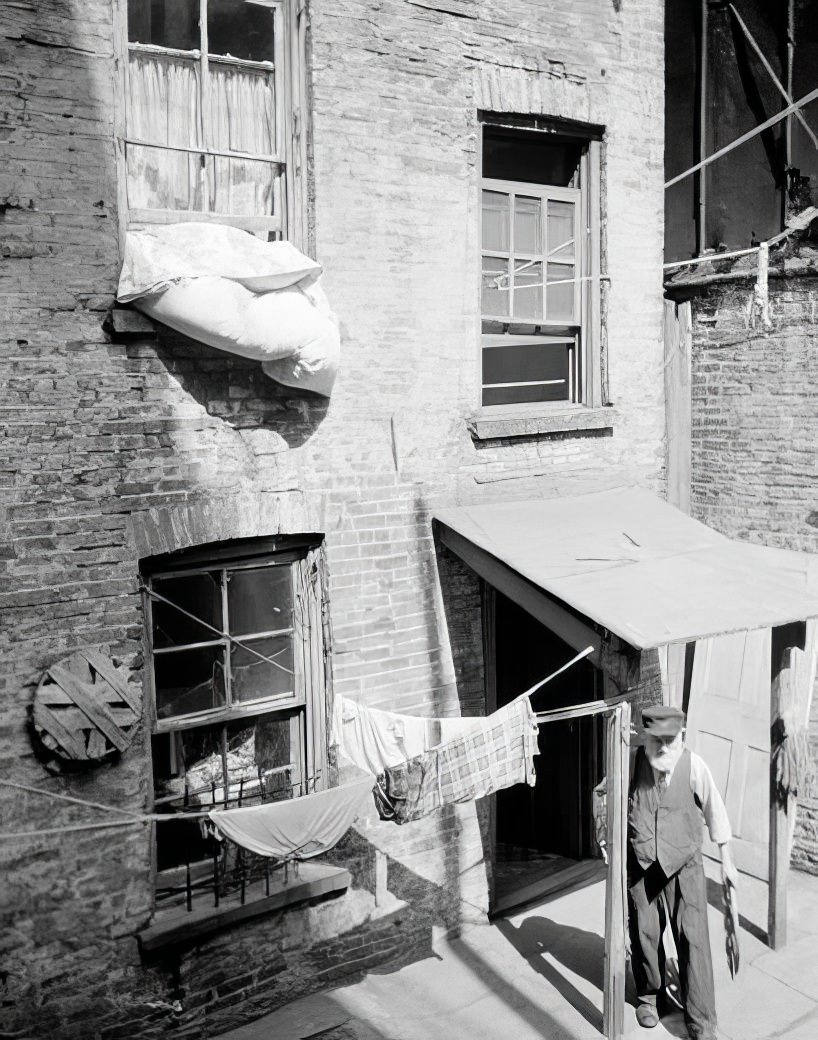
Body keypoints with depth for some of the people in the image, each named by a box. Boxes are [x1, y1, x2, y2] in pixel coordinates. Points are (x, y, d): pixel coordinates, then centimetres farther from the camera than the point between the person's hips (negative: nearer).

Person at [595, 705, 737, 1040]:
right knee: (645, 936, 11)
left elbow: (715, 812, 0)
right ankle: (649, 997, 37)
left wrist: (727, 861, 6)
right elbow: (602, 793, 8)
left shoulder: (694, 765, -13)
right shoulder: (631, 763, -11)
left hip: (684, 867, -1)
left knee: (693, 941, -1)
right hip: (640, 867, 1)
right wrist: (603, 832, 2)